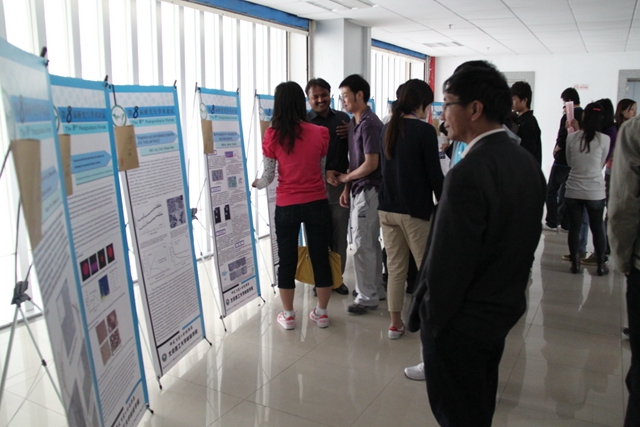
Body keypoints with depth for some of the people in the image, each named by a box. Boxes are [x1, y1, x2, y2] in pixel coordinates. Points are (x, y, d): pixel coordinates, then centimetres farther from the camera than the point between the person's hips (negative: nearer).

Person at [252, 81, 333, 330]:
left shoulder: (273, 135, -9)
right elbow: (322, 171, 4)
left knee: (287, 260, 11)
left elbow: (268, 177, -3)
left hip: (286, 206, -1)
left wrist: (255, 184, 18)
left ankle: (288, 315, 23)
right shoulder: (319, 133, -5)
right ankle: (321, 312, 23)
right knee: (320, 257, 12)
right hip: (316, 203, 1)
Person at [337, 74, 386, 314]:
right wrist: (347, 188, 8)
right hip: (358, 191, 9)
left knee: (362, 245, -2)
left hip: (368, 191, -9)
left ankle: (367, 297, 10)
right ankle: (376, 289, 28)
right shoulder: (354, 123, 12)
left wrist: (345, 178, -8)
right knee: (371, 243, 16)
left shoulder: (370, 124, -17)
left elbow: (371, 164, -21)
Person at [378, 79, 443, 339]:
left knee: (395, 268, 11)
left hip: (387, 208, 6)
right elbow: (435, 174, -11)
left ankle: (395, 323, 19)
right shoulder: (425, 130, -11)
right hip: (416, 210, -6)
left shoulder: (387, 129, 9)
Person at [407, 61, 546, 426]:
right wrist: (509, 292, 18)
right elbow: (527, 242, 9)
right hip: (505, 310, 9)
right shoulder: (528, 163, 1)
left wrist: (431, 316, -11)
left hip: (462, 321, -8)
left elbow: (449, 263, -26)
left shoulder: (468, 174, -28)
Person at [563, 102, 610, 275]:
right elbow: (601, 164, 5)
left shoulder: (572, 138, -5)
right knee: (597, 228, 12)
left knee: (574, 228, 10)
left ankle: (575, 263, 16)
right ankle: (601, 265, 21)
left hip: (573, 191, 1)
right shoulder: (604, 139, -8)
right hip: (595, 192, -1)